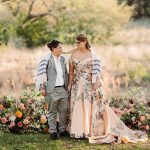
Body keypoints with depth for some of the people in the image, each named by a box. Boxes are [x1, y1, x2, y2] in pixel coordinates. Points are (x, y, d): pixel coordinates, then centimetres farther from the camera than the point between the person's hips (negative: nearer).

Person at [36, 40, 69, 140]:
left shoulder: (62, 59, 12)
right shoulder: (47, 60, -7)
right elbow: (41, 73, -8)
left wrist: (67, 85, 16)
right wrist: (42, 87, -11)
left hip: (63, 89, 6)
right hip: (52, 90, -6)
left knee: (64, 110, 6)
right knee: (52, 112, 2)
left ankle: (62, 130, 19)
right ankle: (53, 132, 9)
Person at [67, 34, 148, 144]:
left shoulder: (92, 54, -4)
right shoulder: (74, 54, 3)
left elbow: (97, 68, -8)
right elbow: (71, 70, 8)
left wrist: (97, 81, -18)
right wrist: (70, 84, 6)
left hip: (90, 83, -3)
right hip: (78, 84, 3)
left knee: (95, 105, -2)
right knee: (79, 107, 3)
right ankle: (80, 131, 11)